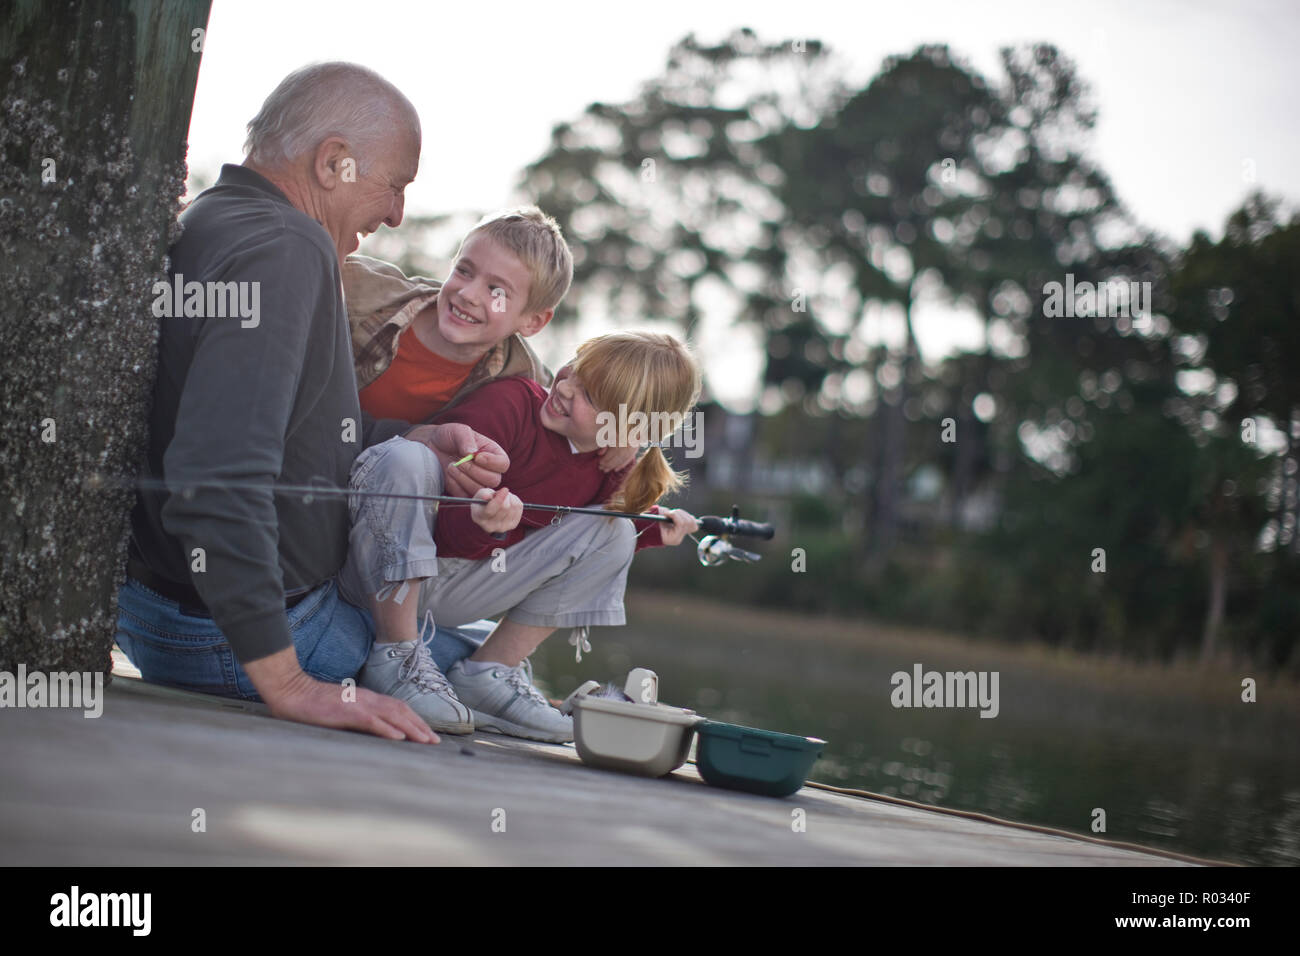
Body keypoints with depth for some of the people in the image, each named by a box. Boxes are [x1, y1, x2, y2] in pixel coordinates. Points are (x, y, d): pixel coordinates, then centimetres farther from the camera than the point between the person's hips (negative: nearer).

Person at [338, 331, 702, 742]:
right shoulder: (510, 403, -19)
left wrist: (652, 529, 9)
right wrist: (481, 522, -46)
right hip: (383, 566, -6)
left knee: (614, 534, -2)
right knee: (404, 457, -36)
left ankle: (484, 675, -2)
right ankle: (396, 658, -26)